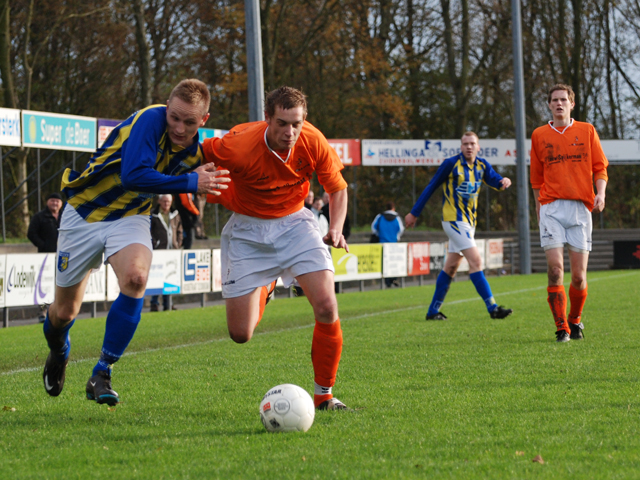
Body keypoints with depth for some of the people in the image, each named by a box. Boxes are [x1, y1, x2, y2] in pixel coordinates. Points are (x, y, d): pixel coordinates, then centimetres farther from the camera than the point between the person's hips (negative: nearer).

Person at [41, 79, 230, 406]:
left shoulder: (195, 152, -7)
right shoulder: (150, 120, -26)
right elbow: (134, 176, -39)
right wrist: (191, 183, -35)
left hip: (130, 218, 3)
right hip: (85, 214, -3)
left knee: (135, 278, -30)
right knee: (64, 311, 6)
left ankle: (102, 375, -18)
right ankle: (58, 355, 45)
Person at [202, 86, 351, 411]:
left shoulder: (313, 142, -18)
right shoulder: (239, 146, -29)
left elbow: (337, 189, -2)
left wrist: (336, 229, -17)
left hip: (294, 223, 2)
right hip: (247, 230, -2)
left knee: (327, 308, -19)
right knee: (240, 334, -4)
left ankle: (324, 394, 1)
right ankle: (263, 290, 34)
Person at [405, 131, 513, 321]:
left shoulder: (482, 166, 8)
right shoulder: (451, 164, -9)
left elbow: (494, 180, -6)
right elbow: (431, 187, -3)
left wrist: (503, 181, -31)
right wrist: (414, 213, -1)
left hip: (469, 220, 7)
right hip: (454, 218, -7)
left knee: (451, 267, 11)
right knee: (475, 260, -16)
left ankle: (433, 310, 18)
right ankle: (492, 308, -20)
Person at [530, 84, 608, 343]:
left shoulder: (587, 131, 10)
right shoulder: (539, 135, 11)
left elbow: (600, 167, 9)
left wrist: (600, 193, -8)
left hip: (580, 207, 0)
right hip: (551, 207, 0)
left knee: (579, 275, -2)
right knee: (555, 268, -13)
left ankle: (575, 321, 22)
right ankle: (561, 329, -8)